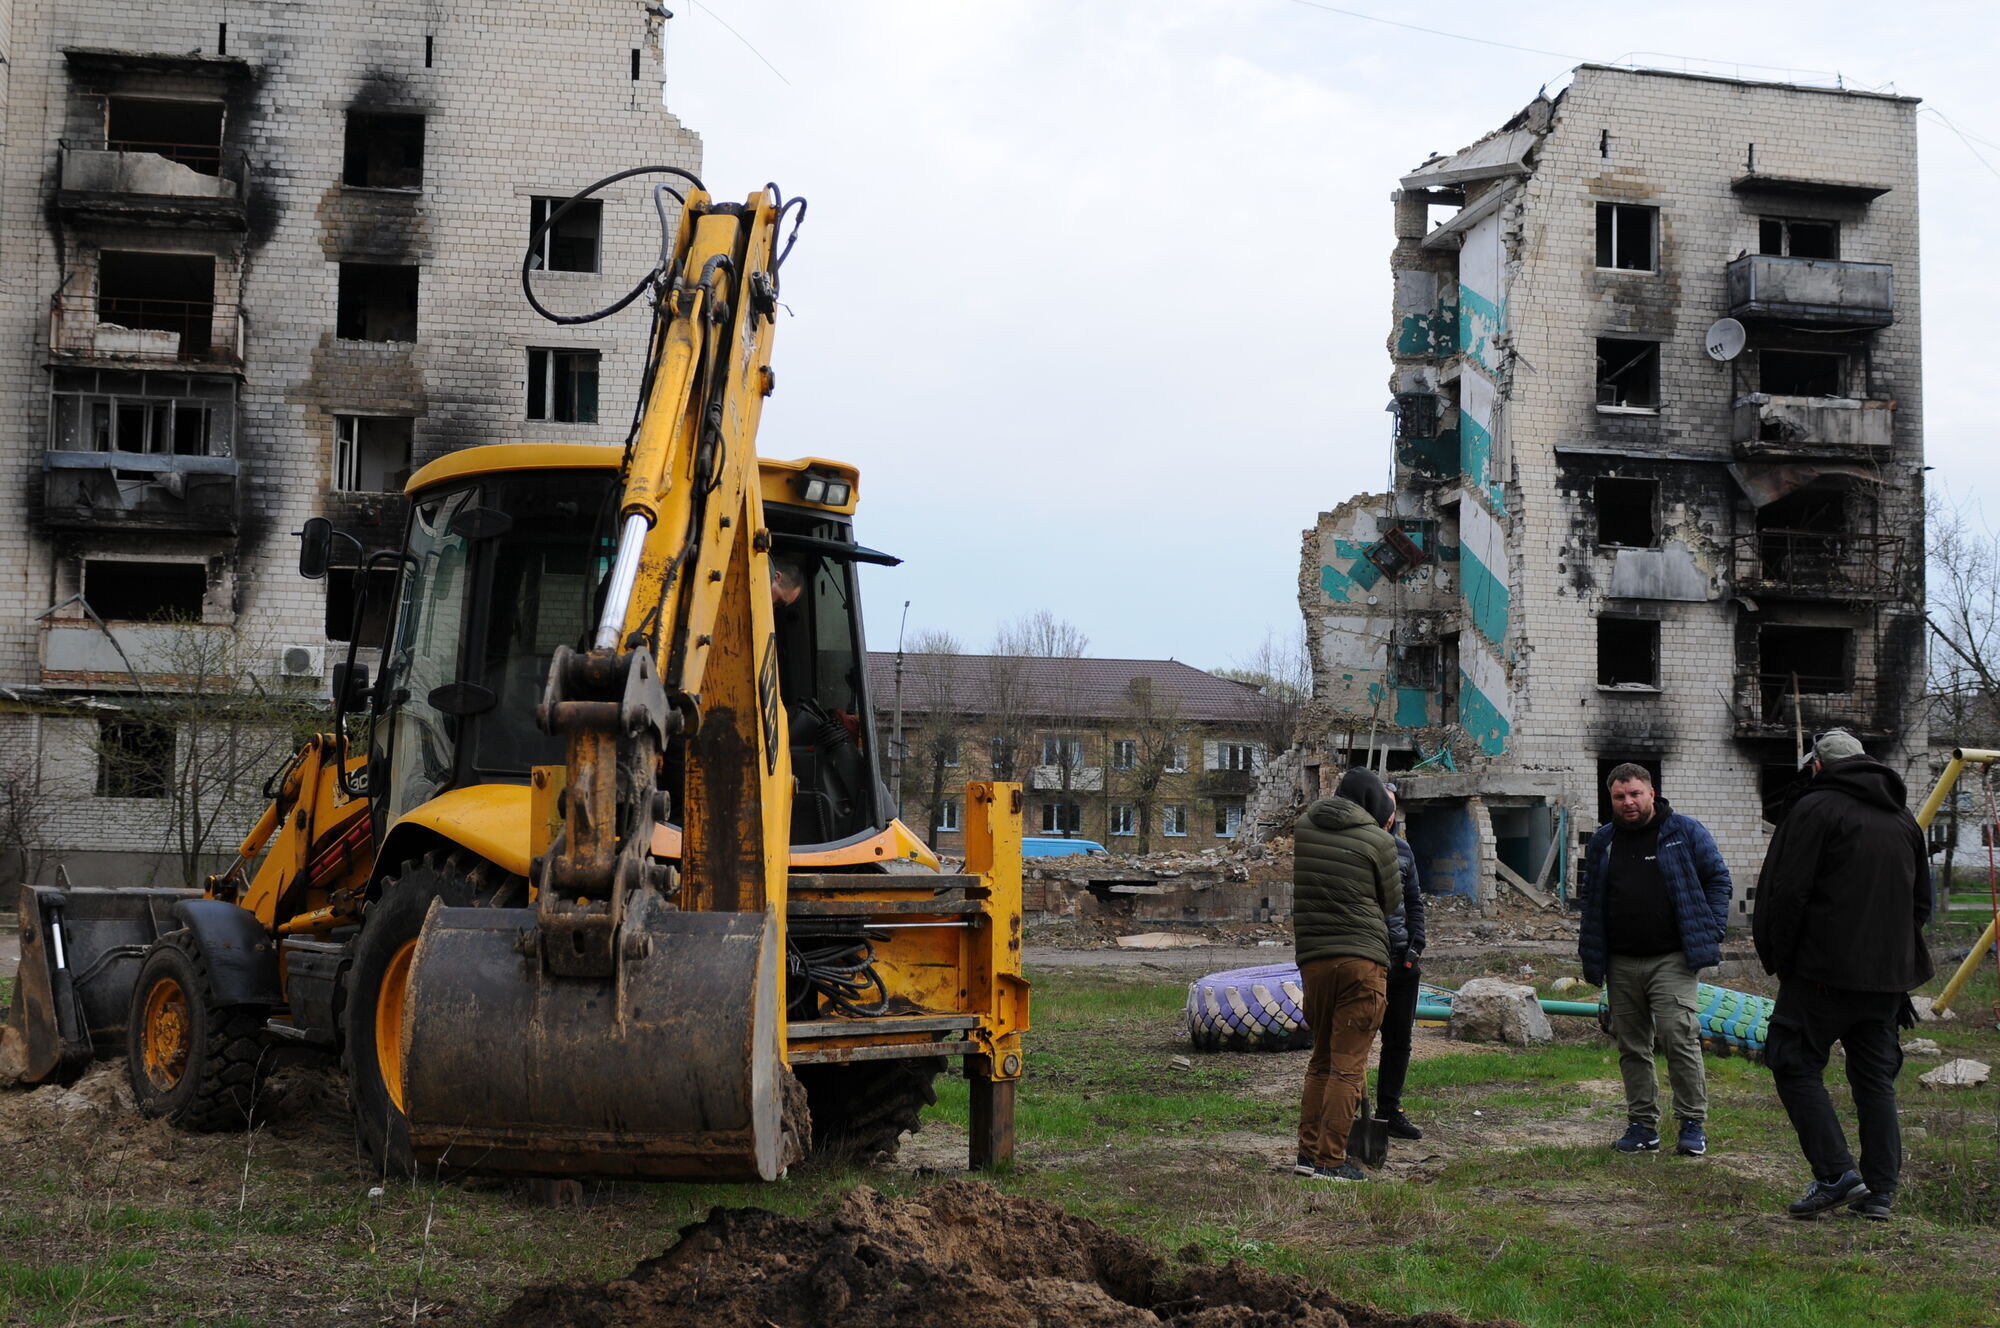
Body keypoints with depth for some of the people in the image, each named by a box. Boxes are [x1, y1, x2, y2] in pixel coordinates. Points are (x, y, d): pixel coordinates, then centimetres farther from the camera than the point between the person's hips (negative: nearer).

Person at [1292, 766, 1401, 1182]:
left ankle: (1308, 1151, 16)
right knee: (1349, 1065, 0)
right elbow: (1391, 901, 4)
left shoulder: (1304, 827, 6)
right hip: (1363, 959, -5)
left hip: (1313, 958, 5)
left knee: (1322, 1058, 17)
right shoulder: (1377, 840, -6)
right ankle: (1330, 1159, -1)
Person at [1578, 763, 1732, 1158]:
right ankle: (1642, 1124, 15)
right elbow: (1591, 900, 21)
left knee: (1678, 1037, -14)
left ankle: (1693, 1123, -4)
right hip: (1622, 963, 4)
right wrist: (1589, 951, 14)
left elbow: (1718, 879, 5)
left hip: (1672, 959, -4)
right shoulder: (1602, 842, 12)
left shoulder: (1685, 832, 1)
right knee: (1631, 1045, 7)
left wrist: (1711, 932, -2)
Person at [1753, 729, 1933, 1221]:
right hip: (1888, 975, 7)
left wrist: (1778, 959, -2)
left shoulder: (1814, 808, -7)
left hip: (1825, 970, -7)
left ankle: (1835, 1173, -10)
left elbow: (1788, 894, -13)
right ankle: (1880, 1191, 10)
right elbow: (1922, 903, 21)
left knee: (1795, 1062, -1)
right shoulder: (1904, 819, 16)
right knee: (1876, 1078, 11)